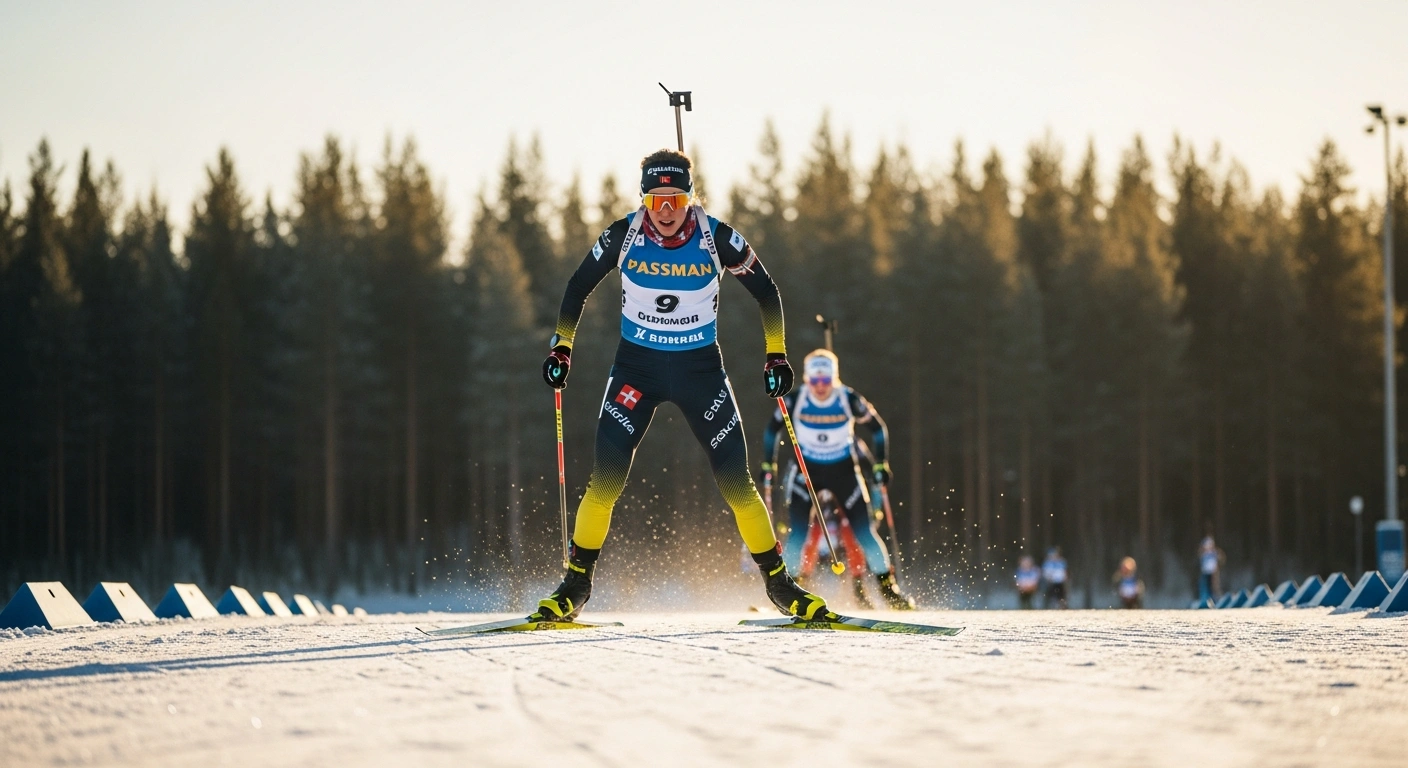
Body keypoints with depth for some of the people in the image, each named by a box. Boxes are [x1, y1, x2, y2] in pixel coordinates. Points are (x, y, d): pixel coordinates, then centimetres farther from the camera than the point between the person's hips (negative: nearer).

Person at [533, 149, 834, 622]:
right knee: (606, 479, -12)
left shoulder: (717, 239, -15)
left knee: (736, 482, -4)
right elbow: (578, 289, 3)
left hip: (700, 367, 0)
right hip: (636, 366, 0)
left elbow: (766, 293, 0)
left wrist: (776, 355, -3)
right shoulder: (623, 237, -13)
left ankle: (778, 583, 11)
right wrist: (561, 348, -1)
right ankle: (576, 585, 3)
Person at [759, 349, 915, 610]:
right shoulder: (795, 401, -17)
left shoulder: (849, 400, -19)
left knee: (865, 531, -4)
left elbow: (877, 427, -2)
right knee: (797, 534, -13)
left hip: (844, 471, 0)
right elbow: (772, 430, 2)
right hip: (807, 471, 0)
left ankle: (888, 587, 8)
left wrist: (880, 465, -4)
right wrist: (768, 465, 1)